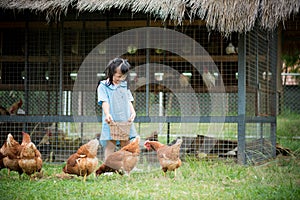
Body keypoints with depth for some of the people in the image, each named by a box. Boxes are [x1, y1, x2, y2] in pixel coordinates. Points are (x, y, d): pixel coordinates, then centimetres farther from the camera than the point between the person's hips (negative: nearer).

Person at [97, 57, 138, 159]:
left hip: (125, 122, 5)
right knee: (110, 147, -3)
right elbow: (104, 102, -12)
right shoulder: (103, 86, -1)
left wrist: (133, 112, -6)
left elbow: (129, 101, 13)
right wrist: (107, 114, -29)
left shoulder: (124, 85, 14)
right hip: (111, 123, -5)